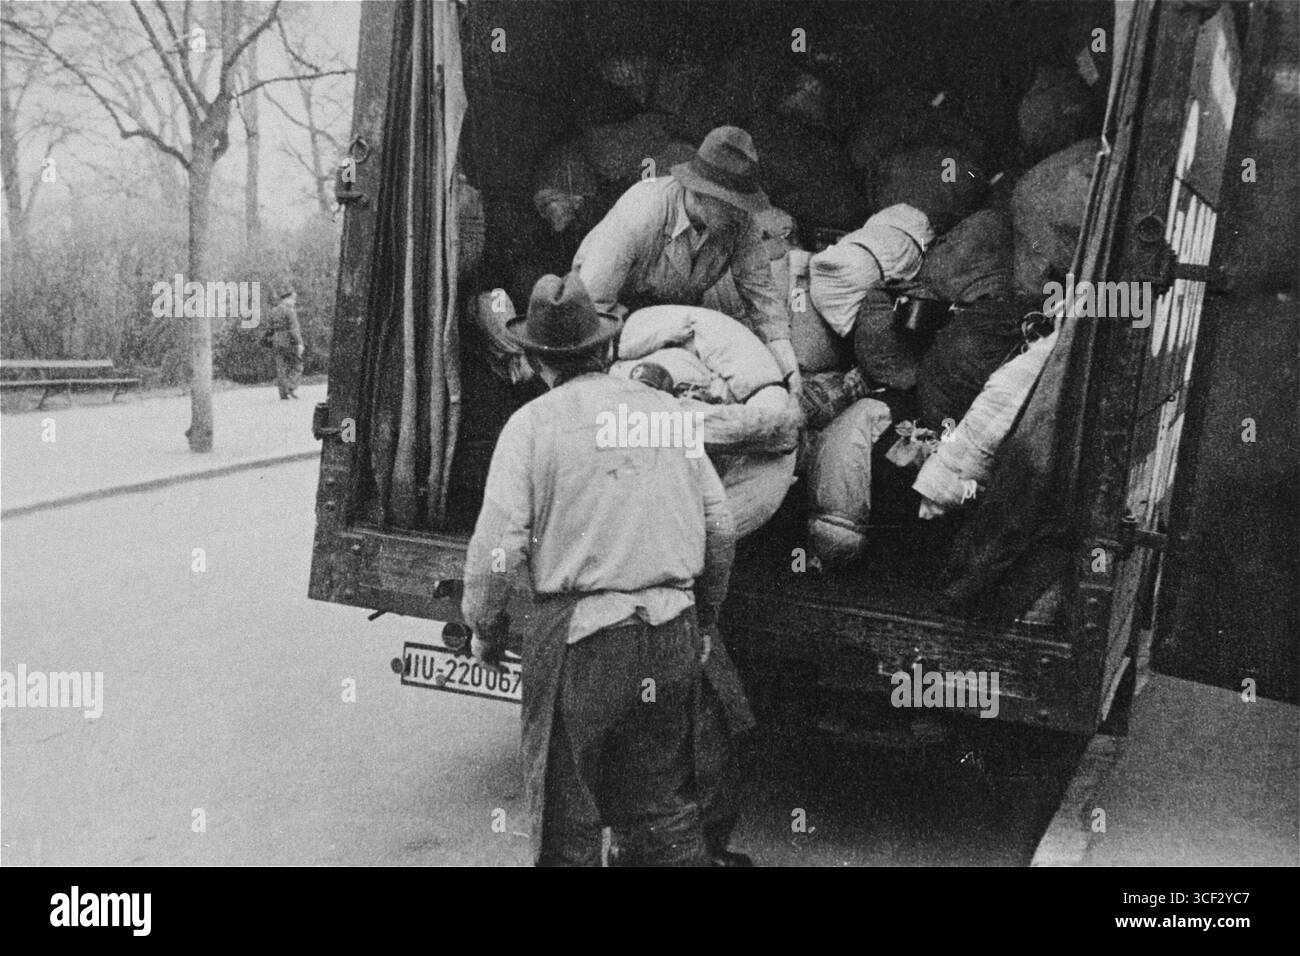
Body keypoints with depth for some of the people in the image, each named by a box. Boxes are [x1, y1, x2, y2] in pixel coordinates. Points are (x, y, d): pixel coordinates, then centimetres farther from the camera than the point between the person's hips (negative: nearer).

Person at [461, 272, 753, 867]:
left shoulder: (532, 423, -5)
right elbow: (720, 528, 10)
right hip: (673, 635, 4)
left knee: (566, 819, 12)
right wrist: (704, 618, 23)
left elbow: (498, 548, -11)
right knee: (664, 811, 18)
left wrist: (484, 629, 6)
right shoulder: (667, 409, 8)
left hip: (578, 639, -4)